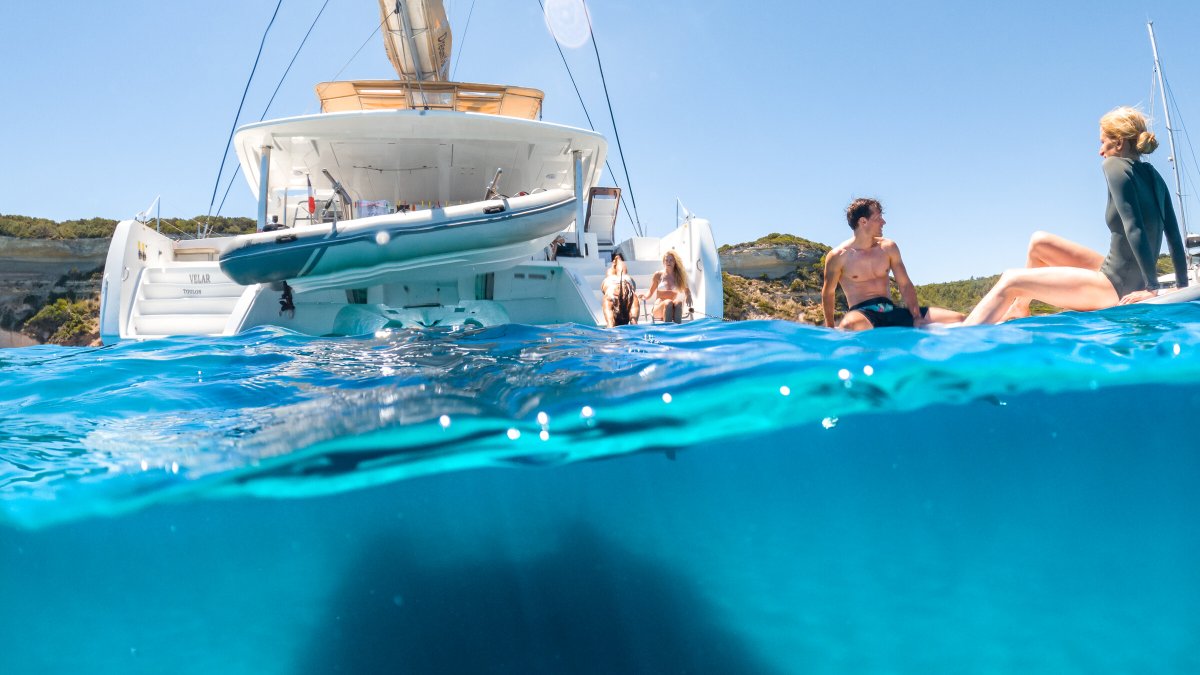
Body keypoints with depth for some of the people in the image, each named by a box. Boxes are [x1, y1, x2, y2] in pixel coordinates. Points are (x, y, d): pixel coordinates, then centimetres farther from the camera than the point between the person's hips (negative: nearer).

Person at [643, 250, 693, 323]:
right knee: (668, 303, -36)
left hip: (673, 310, 1)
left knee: (678, 302, -34)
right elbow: (651, 291, 14)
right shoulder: (658, 275, 8)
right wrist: (644, 297, -8)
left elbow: (687, 290, 19)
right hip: (659, 308, -1)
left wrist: (688, 296, -5)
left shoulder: (679, 276, 12)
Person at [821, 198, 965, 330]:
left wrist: (917, 318, -3)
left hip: (892, 311, 6)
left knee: (956, 319, -9)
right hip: (862, 314, -6)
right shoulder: (839, 255, -3)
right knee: (851, 325, -48)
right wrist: (830, 328, 7)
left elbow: (905, 285, 11)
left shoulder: (888, 248, 10)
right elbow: (828, 292, 7)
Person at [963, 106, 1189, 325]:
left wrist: (1152, 286, -22)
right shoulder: (1153, 176, 11)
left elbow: (1133, 227, -22)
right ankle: (1019, 310, 31)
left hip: (1116, 289, -9)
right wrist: (1183, 287, 11)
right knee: (1039, 241, 19)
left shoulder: (1115, 165, -12)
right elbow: (1175, 236, 8)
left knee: (1010, 282, -8)